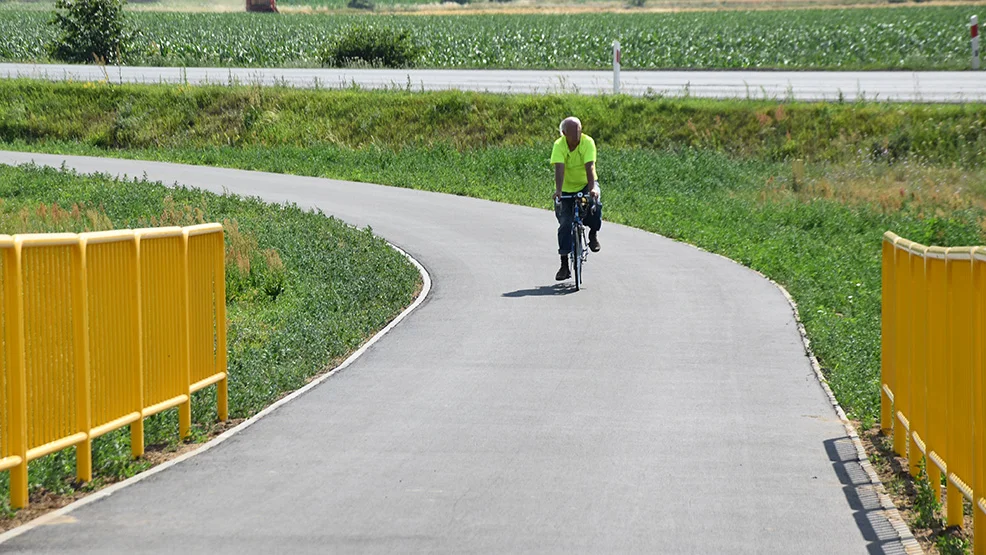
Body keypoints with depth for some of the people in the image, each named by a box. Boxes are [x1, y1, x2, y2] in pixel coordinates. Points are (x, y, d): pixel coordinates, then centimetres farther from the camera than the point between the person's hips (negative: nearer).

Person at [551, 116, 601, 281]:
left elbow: (589, 167, -28)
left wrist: (592, 188, -42)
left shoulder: (588, 142, -18)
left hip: (585, 184, 0)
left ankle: (593, 232, -1)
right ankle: (564, 265, 2)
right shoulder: (559, 146, -18)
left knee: (594, 204, -31)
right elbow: (559, 169, -30)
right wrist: (558, 191, -44)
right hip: (566, 189, 0)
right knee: (565, 224, -6)